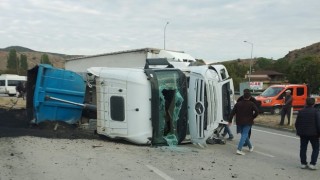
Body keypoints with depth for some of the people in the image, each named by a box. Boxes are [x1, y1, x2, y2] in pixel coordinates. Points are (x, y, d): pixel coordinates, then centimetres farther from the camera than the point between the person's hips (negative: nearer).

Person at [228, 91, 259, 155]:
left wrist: (230, 120, 5)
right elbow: (257, 111, -13)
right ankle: (239, 149, -17)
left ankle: (250, 147, 34)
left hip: (239, 122, 4)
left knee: (244, 134, 19)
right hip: (247, 122, -4)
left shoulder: (238, 104, 5)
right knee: (244, 135, -5)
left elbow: (232, 112, 1)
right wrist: (252, 117, 3)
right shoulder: (251, 104, -4)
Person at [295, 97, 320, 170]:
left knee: (303, 148, 11)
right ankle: (312, 164, -2)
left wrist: (298, 131, 18)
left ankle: (303, 163, 13)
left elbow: (296, 123, 8)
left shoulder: (300, 112, 4)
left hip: (303, 133, 4)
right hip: (313, 134, -4)